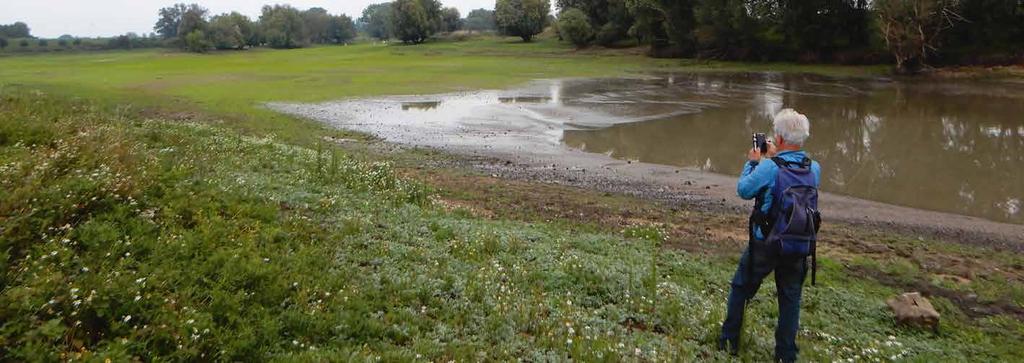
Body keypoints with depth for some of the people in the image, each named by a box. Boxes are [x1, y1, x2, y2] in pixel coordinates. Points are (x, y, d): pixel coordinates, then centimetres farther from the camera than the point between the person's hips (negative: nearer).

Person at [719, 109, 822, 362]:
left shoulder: (769, 167, -20)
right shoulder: (815, 169, -4)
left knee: (740, 289, 16)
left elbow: (743, 190, -6)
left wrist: (752, 163, 7)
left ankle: (729, 340, 26)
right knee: (790, 300, 16)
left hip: (765, 244, -3)